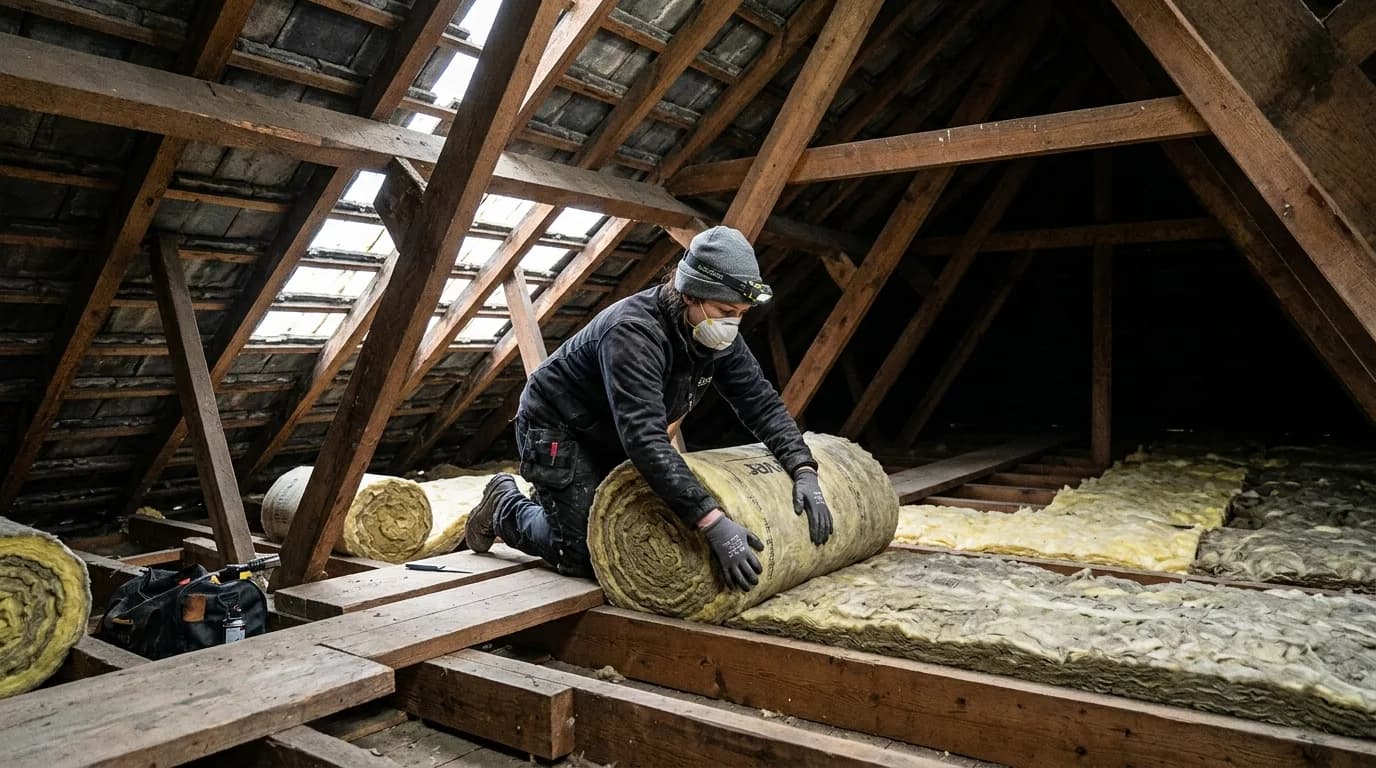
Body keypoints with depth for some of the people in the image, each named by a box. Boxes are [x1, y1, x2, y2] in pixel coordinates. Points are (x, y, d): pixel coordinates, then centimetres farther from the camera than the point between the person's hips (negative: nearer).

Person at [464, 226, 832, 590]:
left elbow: (763, 403, -8)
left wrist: (803, 470, -22)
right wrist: (713, 522, -52)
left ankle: (546, 503, 34)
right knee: (586, 558, -10)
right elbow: (645, 439, -46)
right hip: (558, 431, -8)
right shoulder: (634, 331, -37)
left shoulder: (720, 336, -12)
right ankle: (505, 507, 16)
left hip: (613, 438, 8)